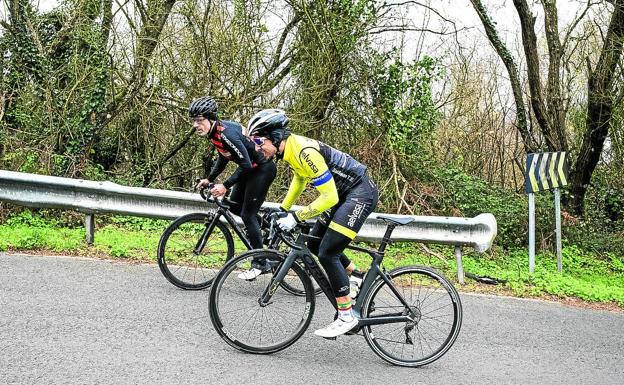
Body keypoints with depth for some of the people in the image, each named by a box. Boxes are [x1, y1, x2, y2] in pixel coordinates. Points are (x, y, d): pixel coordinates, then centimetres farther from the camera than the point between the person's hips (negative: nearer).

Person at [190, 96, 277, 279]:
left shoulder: (226, 132, -29)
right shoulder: (214, 132, 0)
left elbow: (246, 164, -31)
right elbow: (224, 156, 15)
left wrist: (225, 186, -29)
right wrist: (209, 179, 10)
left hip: (262, 168, -10)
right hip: (250, 168, 10)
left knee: (247, 214, -9)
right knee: (234, 207, 14)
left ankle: (260, 263, 0)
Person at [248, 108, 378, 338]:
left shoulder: (305, 151, -26)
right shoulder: (290, 148, 3)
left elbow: (329, 197, -26)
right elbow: (300, 178, 23)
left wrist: (295, 218, -21)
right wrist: (282, 210, 21)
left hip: (361, 193, -10)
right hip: (343, 193, 10)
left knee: (327, 253, -12)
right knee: (315, 244, 13)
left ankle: (347, 317, -1)